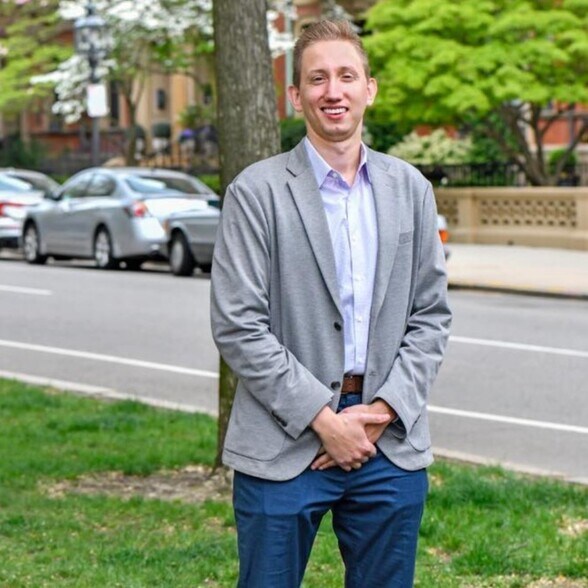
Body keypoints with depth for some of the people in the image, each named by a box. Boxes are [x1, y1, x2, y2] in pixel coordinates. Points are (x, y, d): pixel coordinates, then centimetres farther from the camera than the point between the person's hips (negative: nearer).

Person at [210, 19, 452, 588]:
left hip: (391, 443, 4)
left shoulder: (410, 188, 8)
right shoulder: (256, 192, -5)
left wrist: (384, 409, -6)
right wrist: (324, 420, -12)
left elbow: (430, 315, 8)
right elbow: (237, 327, -9)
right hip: (285, 445, -3)